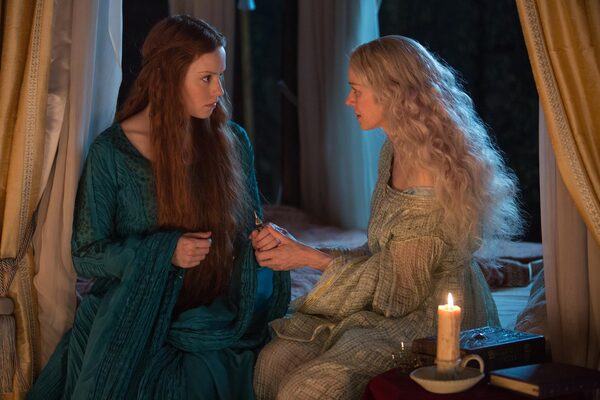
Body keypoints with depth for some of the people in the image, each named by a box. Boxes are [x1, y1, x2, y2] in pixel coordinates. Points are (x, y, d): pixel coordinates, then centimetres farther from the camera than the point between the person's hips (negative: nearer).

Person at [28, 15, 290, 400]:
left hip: (218, 321, 2)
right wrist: (165, 251, -16)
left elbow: (248, 228, 15)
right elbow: (86, 255, -2)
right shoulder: (112, 152, -4)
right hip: (137, 320, -2)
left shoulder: (232, 142, 6)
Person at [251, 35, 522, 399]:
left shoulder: (434, 165, -20)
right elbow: (382, 257, 10)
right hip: (391, 306, 8)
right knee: (275, 360, -12)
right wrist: (295, 247, 2)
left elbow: (396, 283, -17)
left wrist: (307, 257, -9)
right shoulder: (394, 151, 10)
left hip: (435, 319, -8)